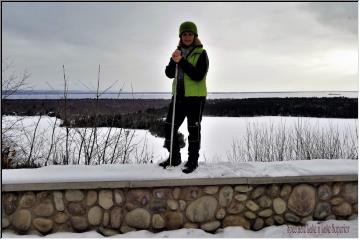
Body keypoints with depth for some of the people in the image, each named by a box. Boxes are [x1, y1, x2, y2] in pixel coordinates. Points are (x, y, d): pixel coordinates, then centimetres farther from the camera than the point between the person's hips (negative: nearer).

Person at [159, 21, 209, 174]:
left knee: (193, 129, 2)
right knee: (169, 127, 7)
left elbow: (198, 75, -19)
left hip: (195, 97, -6)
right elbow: (169, 74, 4)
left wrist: (182, 61, -21)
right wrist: (174, 61, -14)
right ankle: (174, 158, 23)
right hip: (179, 96, 6)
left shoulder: (201, 53, -5)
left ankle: (193, 160, 16)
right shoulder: (178, 51, 11)